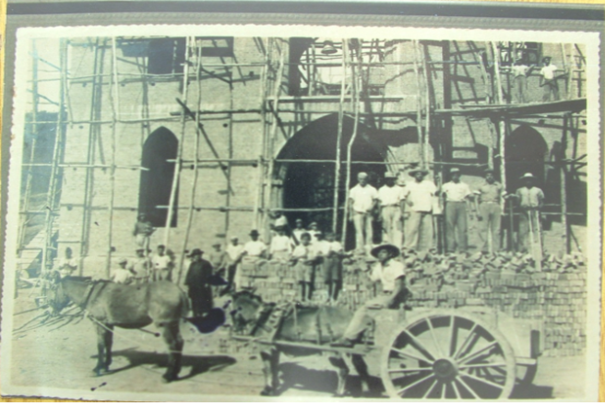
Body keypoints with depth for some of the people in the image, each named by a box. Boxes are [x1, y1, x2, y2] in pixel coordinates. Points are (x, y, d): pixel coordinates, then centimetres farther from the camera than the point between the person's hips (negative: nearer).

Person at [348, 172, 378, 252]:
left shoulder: (372, 189, 9)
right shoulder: (354, 190, 7)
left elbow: (375, 200, 10)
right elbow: (351, 202, 6)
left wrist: (372, 206, -10)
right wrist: (351, 214, 1)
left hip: (368, 213, 1)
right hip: (358, 213, -1)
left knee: (369, 231, -2)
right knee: (359, 231, -6)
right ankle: (359, 249, -7)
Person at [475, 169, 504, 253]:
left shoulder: (498, 186, 16)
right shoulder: (481, 187, 12)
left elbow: (502, 198, 14)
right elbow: (476, 199, 8)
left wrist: (502, 210, 3)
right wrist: (478, 212, -1)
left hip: (496, 207, 1)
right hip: (484, 206, -1)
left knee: (496, 229, -2)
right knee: (484, 228, -7)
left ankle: (496, 249, -1)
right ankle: (484, 249, -6)